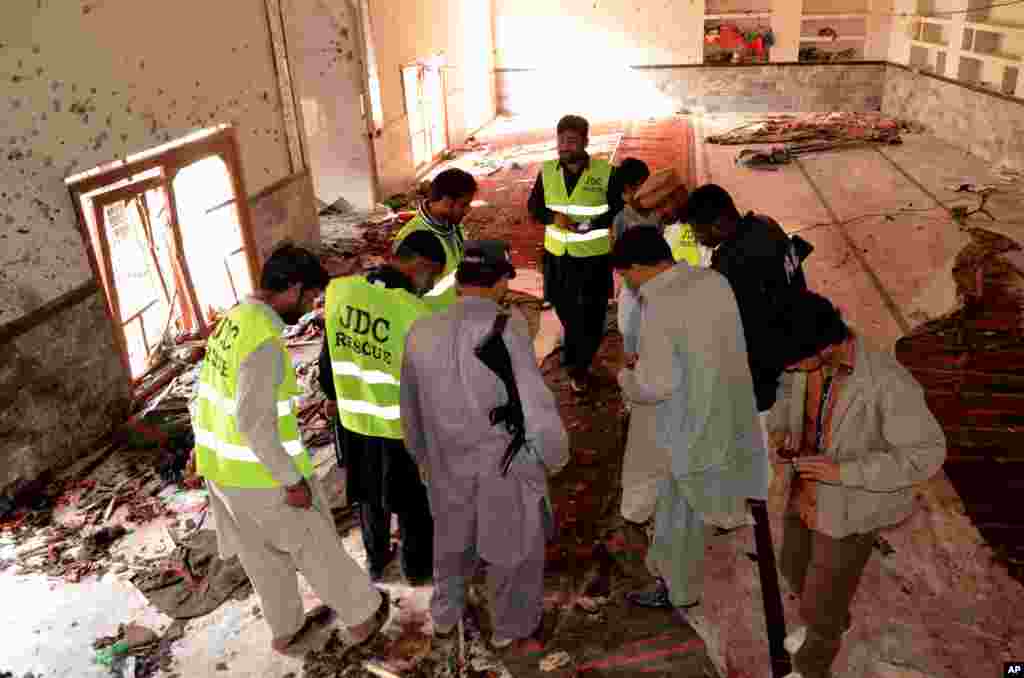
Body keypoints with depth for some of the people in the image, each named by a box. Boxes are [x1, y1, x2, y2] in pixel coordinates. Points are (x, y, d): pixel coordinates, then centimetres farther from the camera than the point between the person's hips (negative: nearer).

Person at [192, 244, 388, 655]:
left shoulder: (230, 320, 3)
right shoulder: (264, 340, -26)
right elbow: (254, 422, -29)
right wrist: (293, 480, -21)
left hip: (219, 466, 8)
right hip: (260, 475, -8)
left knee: (262, 554, 24)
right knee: (315, 545, 12)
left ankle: (286, 629, 42)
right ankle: (363, 616, 31)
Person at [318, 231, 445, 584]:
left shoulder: (339, 290, -9)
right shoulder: (415, 315, -27)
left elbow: (328, 352, 3)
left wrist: (333, 394, 20)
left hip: (354, 417, 5)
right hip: (403, 425, -5)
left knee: (369, 496, 26)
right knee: (413, 502, 19)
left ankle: (376, 561, 45)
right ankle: (416, 566, 40)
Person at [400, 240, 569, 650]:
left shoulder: (421, 333, -7)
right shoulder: (506, 326, -23)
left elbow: (411, 409, 5)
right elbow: (534, 401, -22)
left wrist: (421, 454, 22)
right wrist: (555, 455, -4)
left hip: (447, 463, 4)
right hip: (507, 463, -4)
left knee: (452, 539, 29)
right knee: (512, 546, 21)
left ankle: (444, 616, 51)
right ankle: (510, 627, 42)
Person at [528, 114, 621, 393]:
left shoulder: (605, 172, -11)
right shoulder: (547, 171, -2)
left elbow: (619, 211, -7)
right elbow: (534, 206, 6)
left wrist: (590, 225, -21)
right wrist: (553, 217, -16)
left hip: (593, 257, -3)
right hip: (558, 255, 3)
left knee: (590, 316, 5)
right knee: (565, 310, 18)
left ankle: (579, 369, 26)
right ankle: (575, 357, 45)